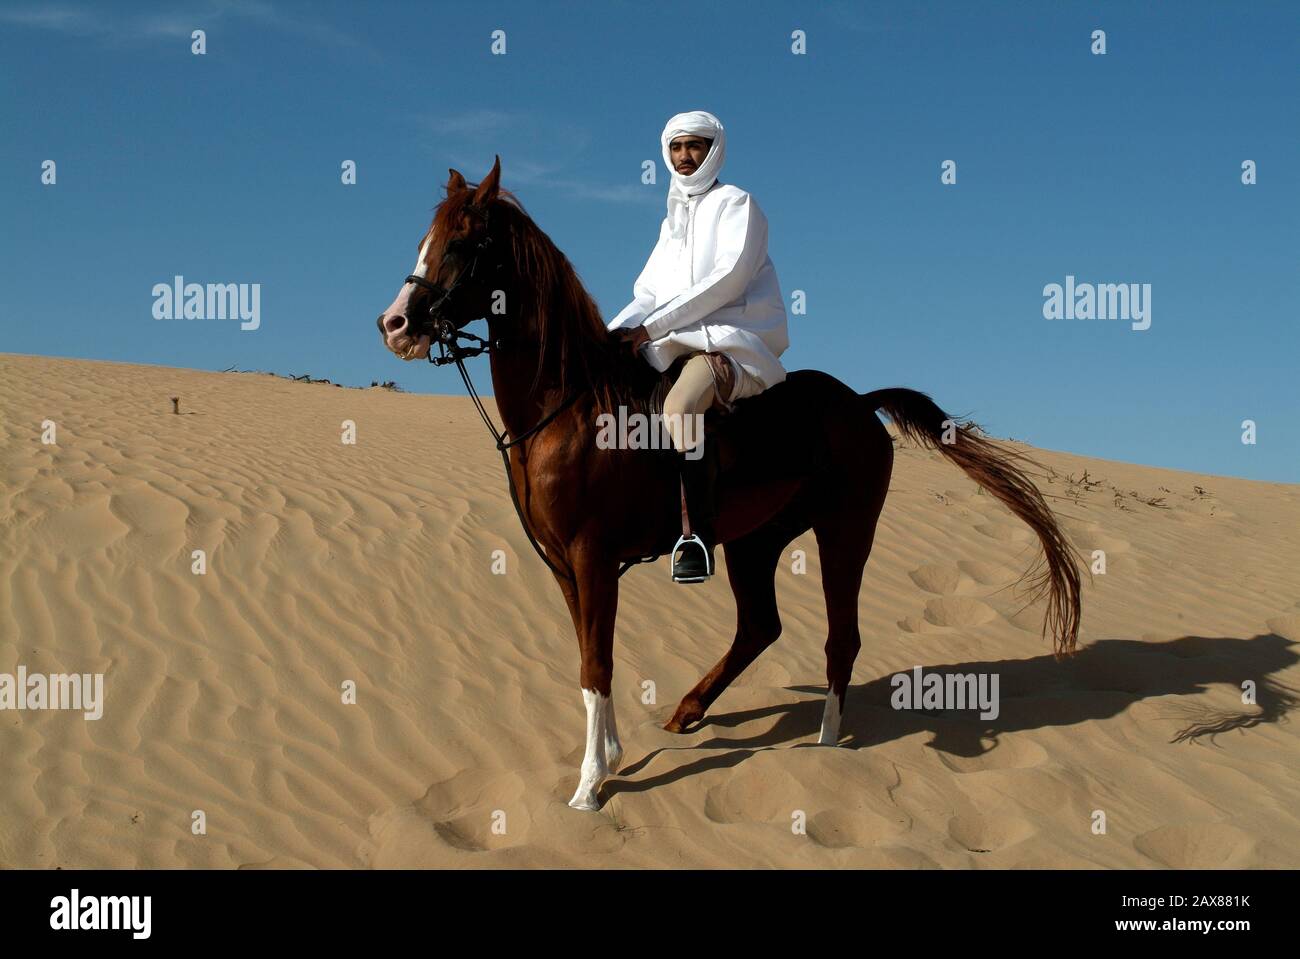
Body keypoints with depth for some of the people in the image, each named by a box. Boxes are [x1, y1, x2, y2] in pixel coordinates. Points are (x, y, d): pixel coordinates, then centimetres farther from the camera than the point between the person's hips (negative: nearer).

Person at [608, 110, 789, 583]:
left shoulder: (735, 204, 3)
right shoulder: (672, 221, 25)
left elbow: (728, 277, -13)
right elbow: (647, 295, 19)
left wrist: (651, 327, -18)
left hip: (734, 344, -9)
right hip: (675, 348, 9)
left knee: (678, 409, -37)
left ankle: (696, 534, -35)